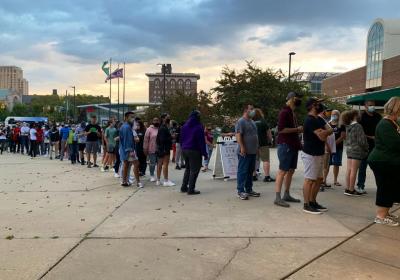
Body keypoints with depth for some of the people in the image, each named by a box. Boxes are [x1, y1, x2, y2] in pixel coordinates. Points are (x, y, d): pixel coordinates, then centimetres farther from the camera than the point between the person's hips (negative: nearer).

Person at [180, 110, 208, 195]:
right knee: (194, 170, 1)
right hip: (194, 151, -7)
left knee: (188, 168, 19)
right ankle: (191, 189, 0)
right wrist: (204, 153, -8)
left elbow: (181, 139, 12)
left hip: (185, 150, 7)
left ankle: (184, 187, 20)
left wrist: (183, 148, 18)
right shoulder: (199, 127, -12)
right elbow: (201, 141, -12)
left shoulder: (184, 126, 8)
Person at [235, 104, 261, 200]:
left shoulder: (252, 121, 19)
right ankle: (240, 191, 0)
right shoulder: (241, 121, -10)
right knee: (242, 171, -5)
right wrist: (242, 147, -24)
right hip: (244, 152, -9)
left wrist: (257, 147, 21)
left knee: (250, 171, 13)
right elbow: (238, 135, -18)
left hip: (253, 151, 9)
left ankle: (249, 190, 22)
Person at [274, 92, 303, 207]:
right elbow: (281, 129, -21)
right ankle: (277, 197, -5)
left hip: (293, 146, 10)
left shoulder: (292, 112, 19)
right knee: (282, 171, -8)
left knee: (291, 171, 12)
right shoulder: (284, 112, -11)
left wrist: (299, 129, 12)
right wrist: (297, 129, -16)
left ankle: (287, 195, 21)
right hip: (285, 145, -10)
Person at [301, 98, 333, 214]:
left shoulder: (319, 119, 15)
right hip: (310, 154, -10)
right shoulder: (310, 120, -17)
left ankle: (313, 202, 25)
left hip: (319, 153, 10)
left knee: (319, 179, 14)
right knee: (309, 179, -4)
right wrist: (325, 131, -1)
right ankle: (306, 205, 3)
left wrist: (324, 132, -13)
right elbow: (322, 136, -21)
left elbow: (330, 130, 6)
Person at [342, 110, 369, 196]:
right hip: (357, 150, -7)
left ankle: (347, 189, 16)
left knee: (349, 170, 10)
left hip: (349, 150, 7)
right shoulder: (358, 126, -13)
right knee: (354, 171, -2)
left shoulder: (348, 127, 8)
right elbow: (361, 140, -13)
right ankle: (351, 190, 3)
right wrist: (366, 149, 1)